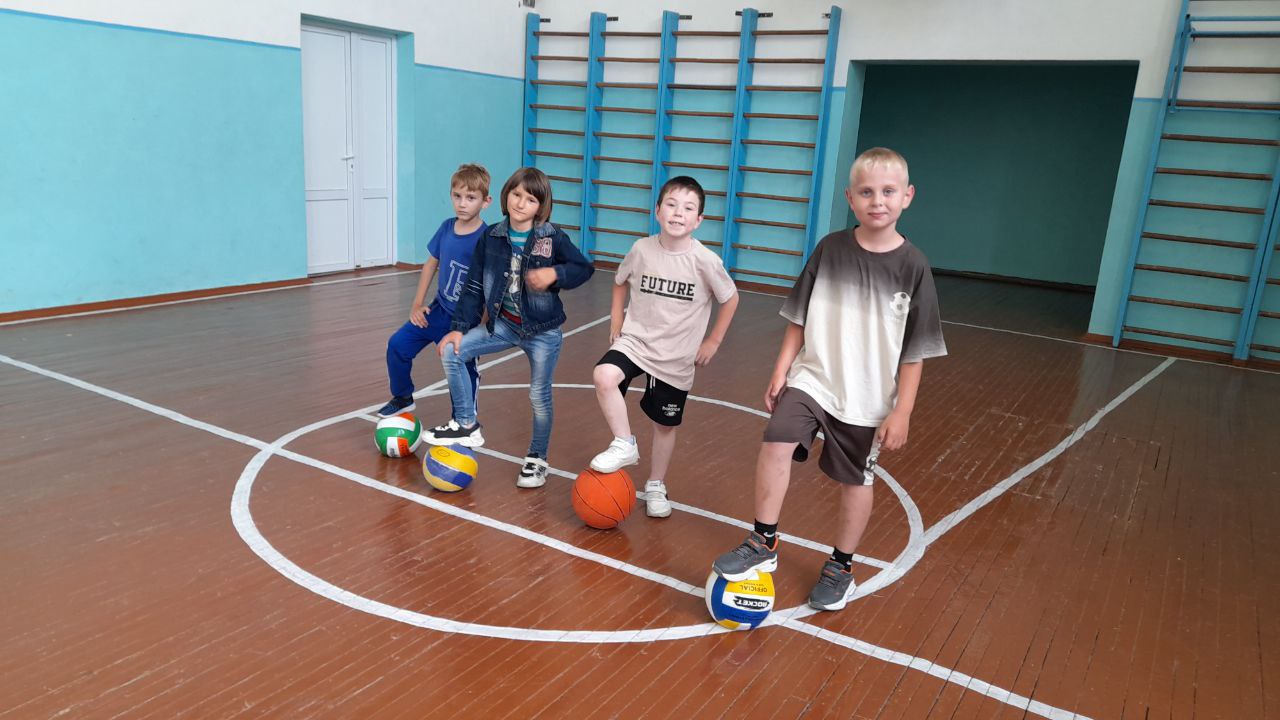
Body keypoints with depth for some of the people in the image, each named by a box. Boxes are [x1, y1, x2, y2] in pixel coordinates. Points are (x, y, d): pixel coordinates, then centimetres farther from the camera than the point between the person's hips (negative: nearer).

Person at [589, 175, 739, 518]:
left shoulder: (705, 261, -16)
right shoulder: (641, 249, -9)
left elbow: (730, 299, -1)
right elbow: (620, 283, 12)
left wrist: (713, 341, -1)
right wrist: (615, 324, 6)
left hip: (677, 358, -1)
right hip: (635, 340, 1)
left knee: (666, 425, 11)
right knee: (604, 376, -28)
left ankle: (656, 487, 34)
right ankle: (624, 445, -8)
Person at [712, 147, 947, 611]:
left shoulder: (912, 266, -9)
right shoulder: (830, 250, -5)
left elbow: (915, 350, -6)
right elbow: (799, 319, 3)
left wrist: (901, 412, -8)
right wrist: (781, 370, -2)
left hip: (867, 398, -1)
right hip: (811, 378, 1)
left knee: (856, 481, 12)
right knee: (776, 444, -20)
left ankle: (841, 566, 34)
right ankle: (763, 545, -2)